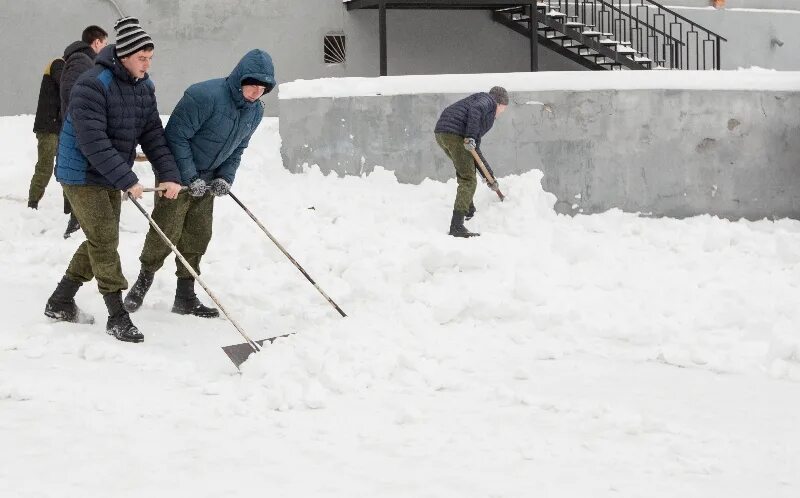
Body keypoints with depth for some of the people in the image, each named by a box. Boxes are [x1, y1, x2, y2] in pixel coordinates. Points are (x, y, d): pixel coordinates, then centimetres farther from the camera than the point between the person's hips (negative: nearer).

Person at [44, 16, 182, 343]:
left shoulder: (144, 87, 2)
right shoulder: (93, 85, -23)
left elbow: (152, 134, 2)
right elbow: (93, 143, -28)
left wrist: (169, 174, -10)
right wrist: (126, 179, -30)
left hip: (110, 177, 9)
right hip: (82, 175, -9)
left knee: (103, 241, 12)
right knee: (104, 240, -10)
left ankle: (59, 304, 26)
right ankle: (118, 317, -4)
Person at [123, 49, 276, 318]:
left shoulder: (255, 110, -1)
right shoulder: (204, 95, -27)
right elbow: (177, 137, -24)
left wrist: (225, 178, -4)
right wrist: (190, 178, -24)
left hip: (207, 179, 7)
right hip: (178, 174, -7)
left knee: (199, 235, 7)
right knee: (166, 232, -7)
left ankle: (186, 297, 16)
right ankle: (143, 281, 14)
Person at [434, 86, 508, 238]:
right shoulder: (488, 100, 9)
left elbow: (475, 150, 32)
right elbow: (475, 109, -18)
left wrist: (489, 176, 32)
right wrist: (471, 137, -22)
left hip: (441, 133, 10)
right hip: (455, 133, -10)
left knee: (467, 169, 33)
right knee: (468, 181, -8)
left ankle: (469, 209, 46)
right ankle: (456, 226, -16)